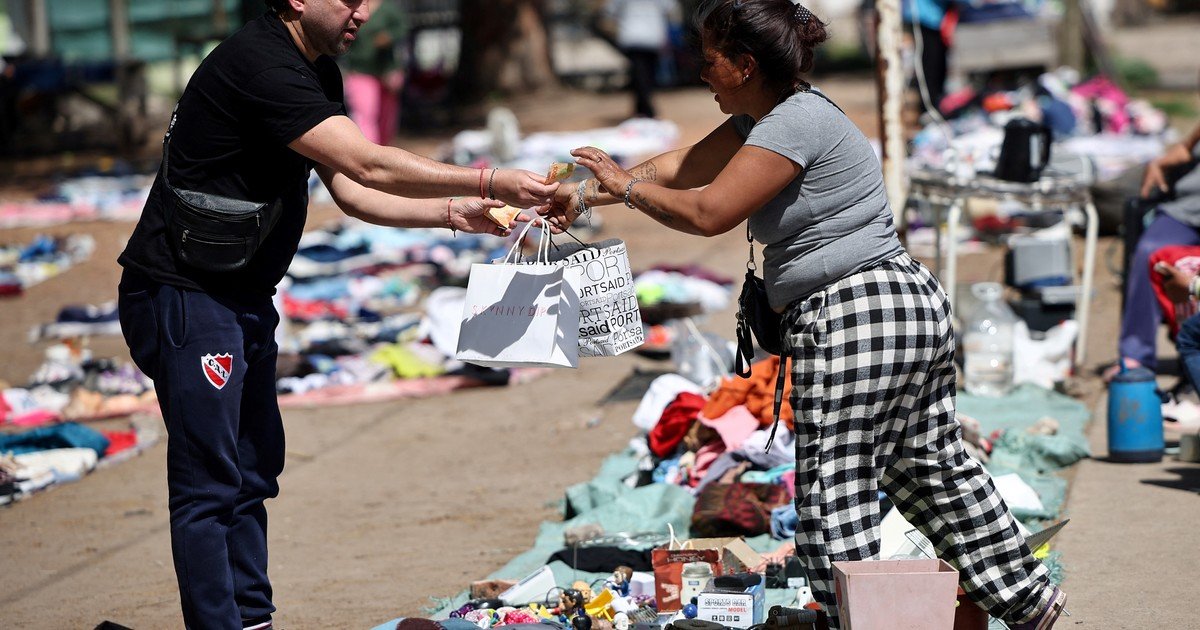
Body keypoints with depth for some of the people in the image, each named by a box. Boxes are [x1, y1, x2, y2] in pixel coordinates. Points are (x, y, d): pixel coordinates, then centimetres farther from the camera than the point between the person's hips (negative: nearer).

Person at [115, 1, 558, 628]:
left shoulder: (316, 73, 11)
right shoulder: (259, 64, -23)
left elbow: (351, 193, 11)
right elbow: (369, 165, -27)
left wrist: (452, 213, 0)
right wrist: (489, 182, -23)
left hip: (241, 296, 11)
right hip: (185, 296, -11)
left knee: (254, 467, 13)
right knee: (209, 481, -8)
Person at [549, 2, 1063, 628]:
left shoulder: (797, 123, -17)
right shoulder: (759, 118, 14)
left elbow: (708, 212, -21)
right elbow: (680, 168, 21)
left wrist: (625, 186, -7)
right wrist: (584, 197, 18)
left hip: (856, 317, -11)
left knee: (834, 499, -8)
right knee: (931, 469, 19)